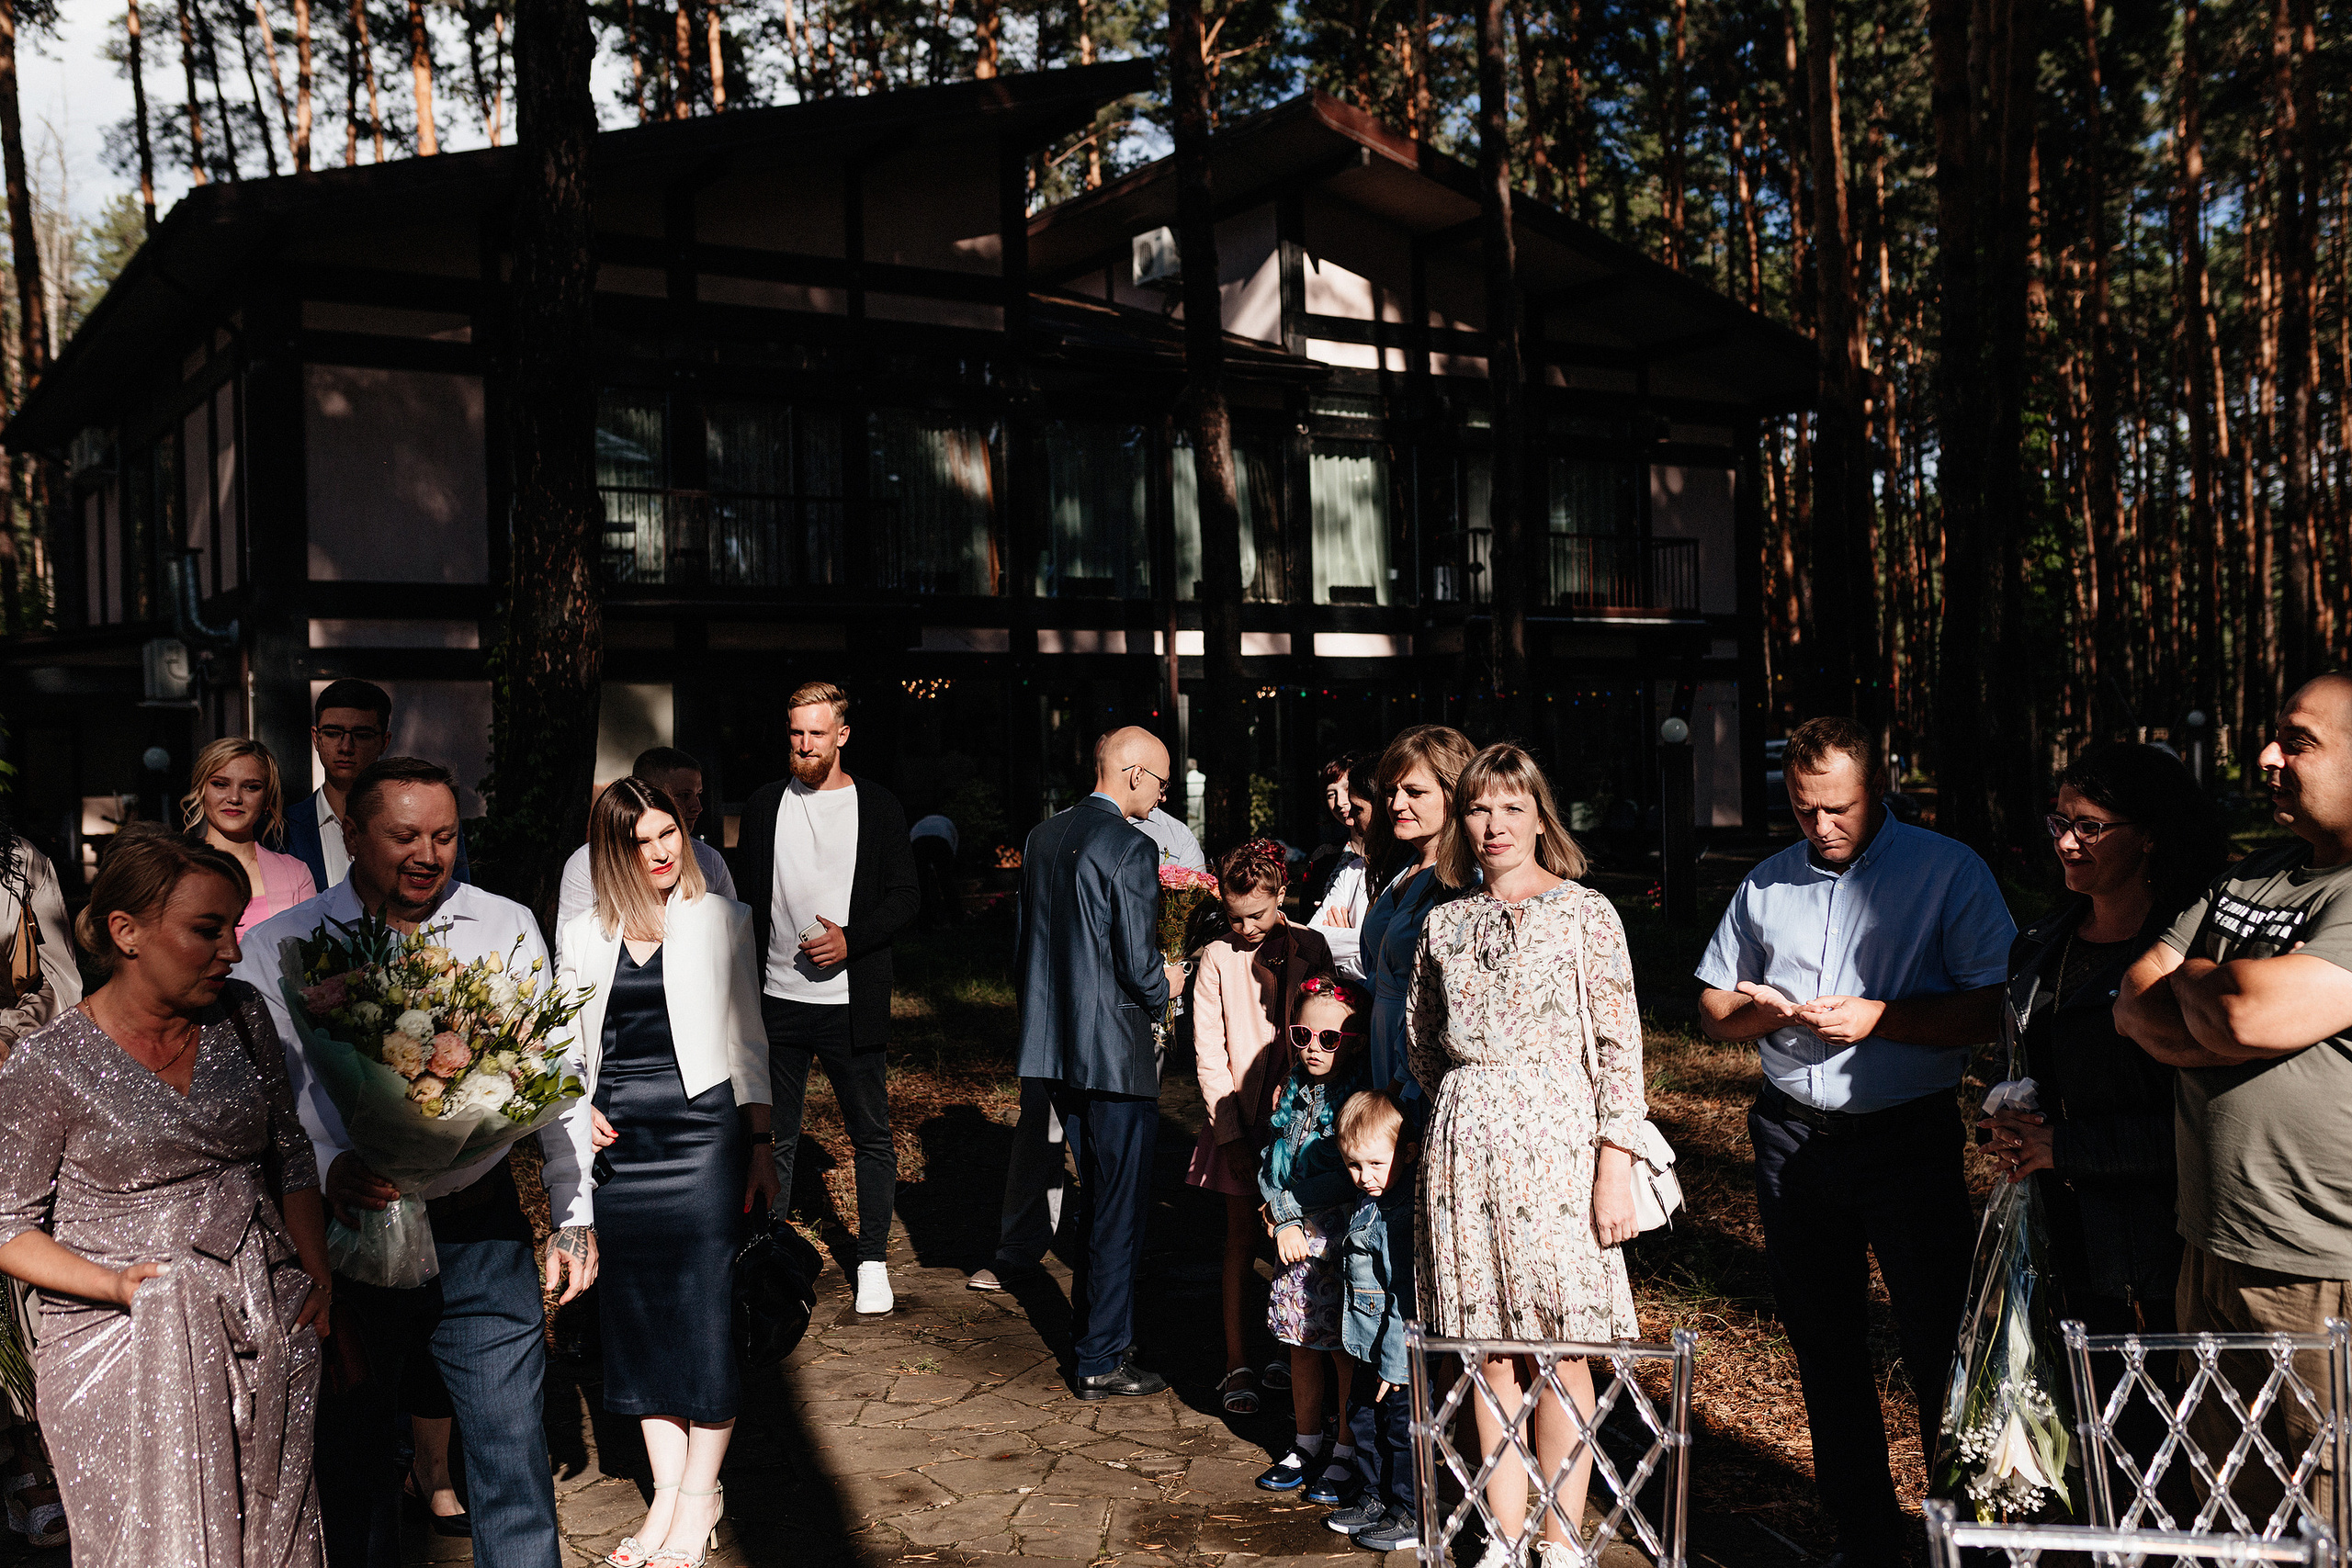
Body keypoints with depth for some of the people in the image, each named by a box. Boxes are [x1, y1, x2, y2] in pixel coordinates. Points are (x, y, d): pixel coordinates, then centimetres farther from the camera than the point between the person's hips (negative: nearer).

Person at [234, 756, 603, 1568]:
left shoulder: (506, 928, 2)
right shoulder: (279, 947, -2)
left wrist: (573, 1217, 4)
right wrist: (324, 1168, -23)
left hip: (482, 1233, 0)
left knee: (513, 1453, 4)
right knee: (351, 1449, 15)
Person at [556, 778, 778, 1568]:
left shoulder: (721, 920, 5)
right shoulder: (580, 936, 9)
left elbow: (747, 1038, 7)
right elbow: (566, 1050, 15)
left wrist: (758, 1145, 2)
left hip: (702, 1126, -3)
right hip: (615, 1138, 3)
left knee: (705, 1307, -1)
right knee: (634, 1311, 6)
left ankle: (701, 1492, 12)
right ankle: (666, 1491, 16)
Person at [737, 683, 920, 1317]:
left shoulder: (878, 807, 1)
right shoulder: (764, 805, 8)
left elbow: (906, 897, 1)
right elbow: (748, 895, 12)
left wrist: (851, 939, -14)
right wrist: (744, 979, 4)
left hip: (852, 1002, -2)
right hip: (777, 999, 2)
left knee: (872, 1136, 3)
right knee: (775, 1137, 9)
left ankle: (873, 1262, 15)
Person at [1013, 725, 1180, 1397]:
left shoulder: (1042, 837, 7)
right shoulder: (1130, 848, -17)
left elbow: (1025, 942, 12)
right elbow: (1139, 965, -19)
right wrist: (1162, 989, 2)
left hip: (1055, 1044, 8)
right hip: (1115, 1051, -8)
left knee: (1098, 1197, 23)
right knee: (1120, 1209, 3)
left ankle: (1091, 1328, 34)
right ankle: (1102, 1361, 10)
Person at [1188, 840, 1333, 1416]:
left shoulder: (1311, 948, 1)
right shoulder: (1217, 959, 1)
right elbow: (1209, 1052, 0)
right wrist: (1231, 1130, -7)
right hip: (1241, 1120, 0)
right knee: (1243, 1240, 2)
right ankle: (1237, 1363, 6)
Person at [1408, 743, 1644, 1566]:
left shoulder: (1586, 914, 0)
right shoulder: (1445, 923, 11)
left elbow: (1619, 1045, -4)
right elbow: (1422, 1040, 21)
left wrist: (1614, 1166, -9)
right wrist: (1464, 1107, 12)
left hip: (1555, 1138, -3)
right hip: (1465, 1145, 4)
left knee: (1560, 1351, 0)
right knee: (1490, 1349, 7)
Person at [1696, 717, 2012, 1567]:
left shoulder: (1949, 871, -3)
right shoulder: (1766, 883, 11)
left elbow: (1993, 1008, -11)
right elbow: (1711, 1010, 15)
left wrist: (1880, 1018, -19)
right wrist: (1760, 1009, -6)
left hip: (1911, 1137, -4)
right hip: (1793, 1139, 5)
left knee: (1940, 1347, -2)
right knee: (1823, 1346, 12)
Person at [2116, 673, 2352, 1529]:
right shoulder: (2250, 874, 12)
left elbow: (2252, 1014, -26)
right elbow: (2136, 1006, 6)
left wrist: (2189, 974, -4)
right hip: (2211, 1257, 8)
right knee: (2226, 1513, 20)